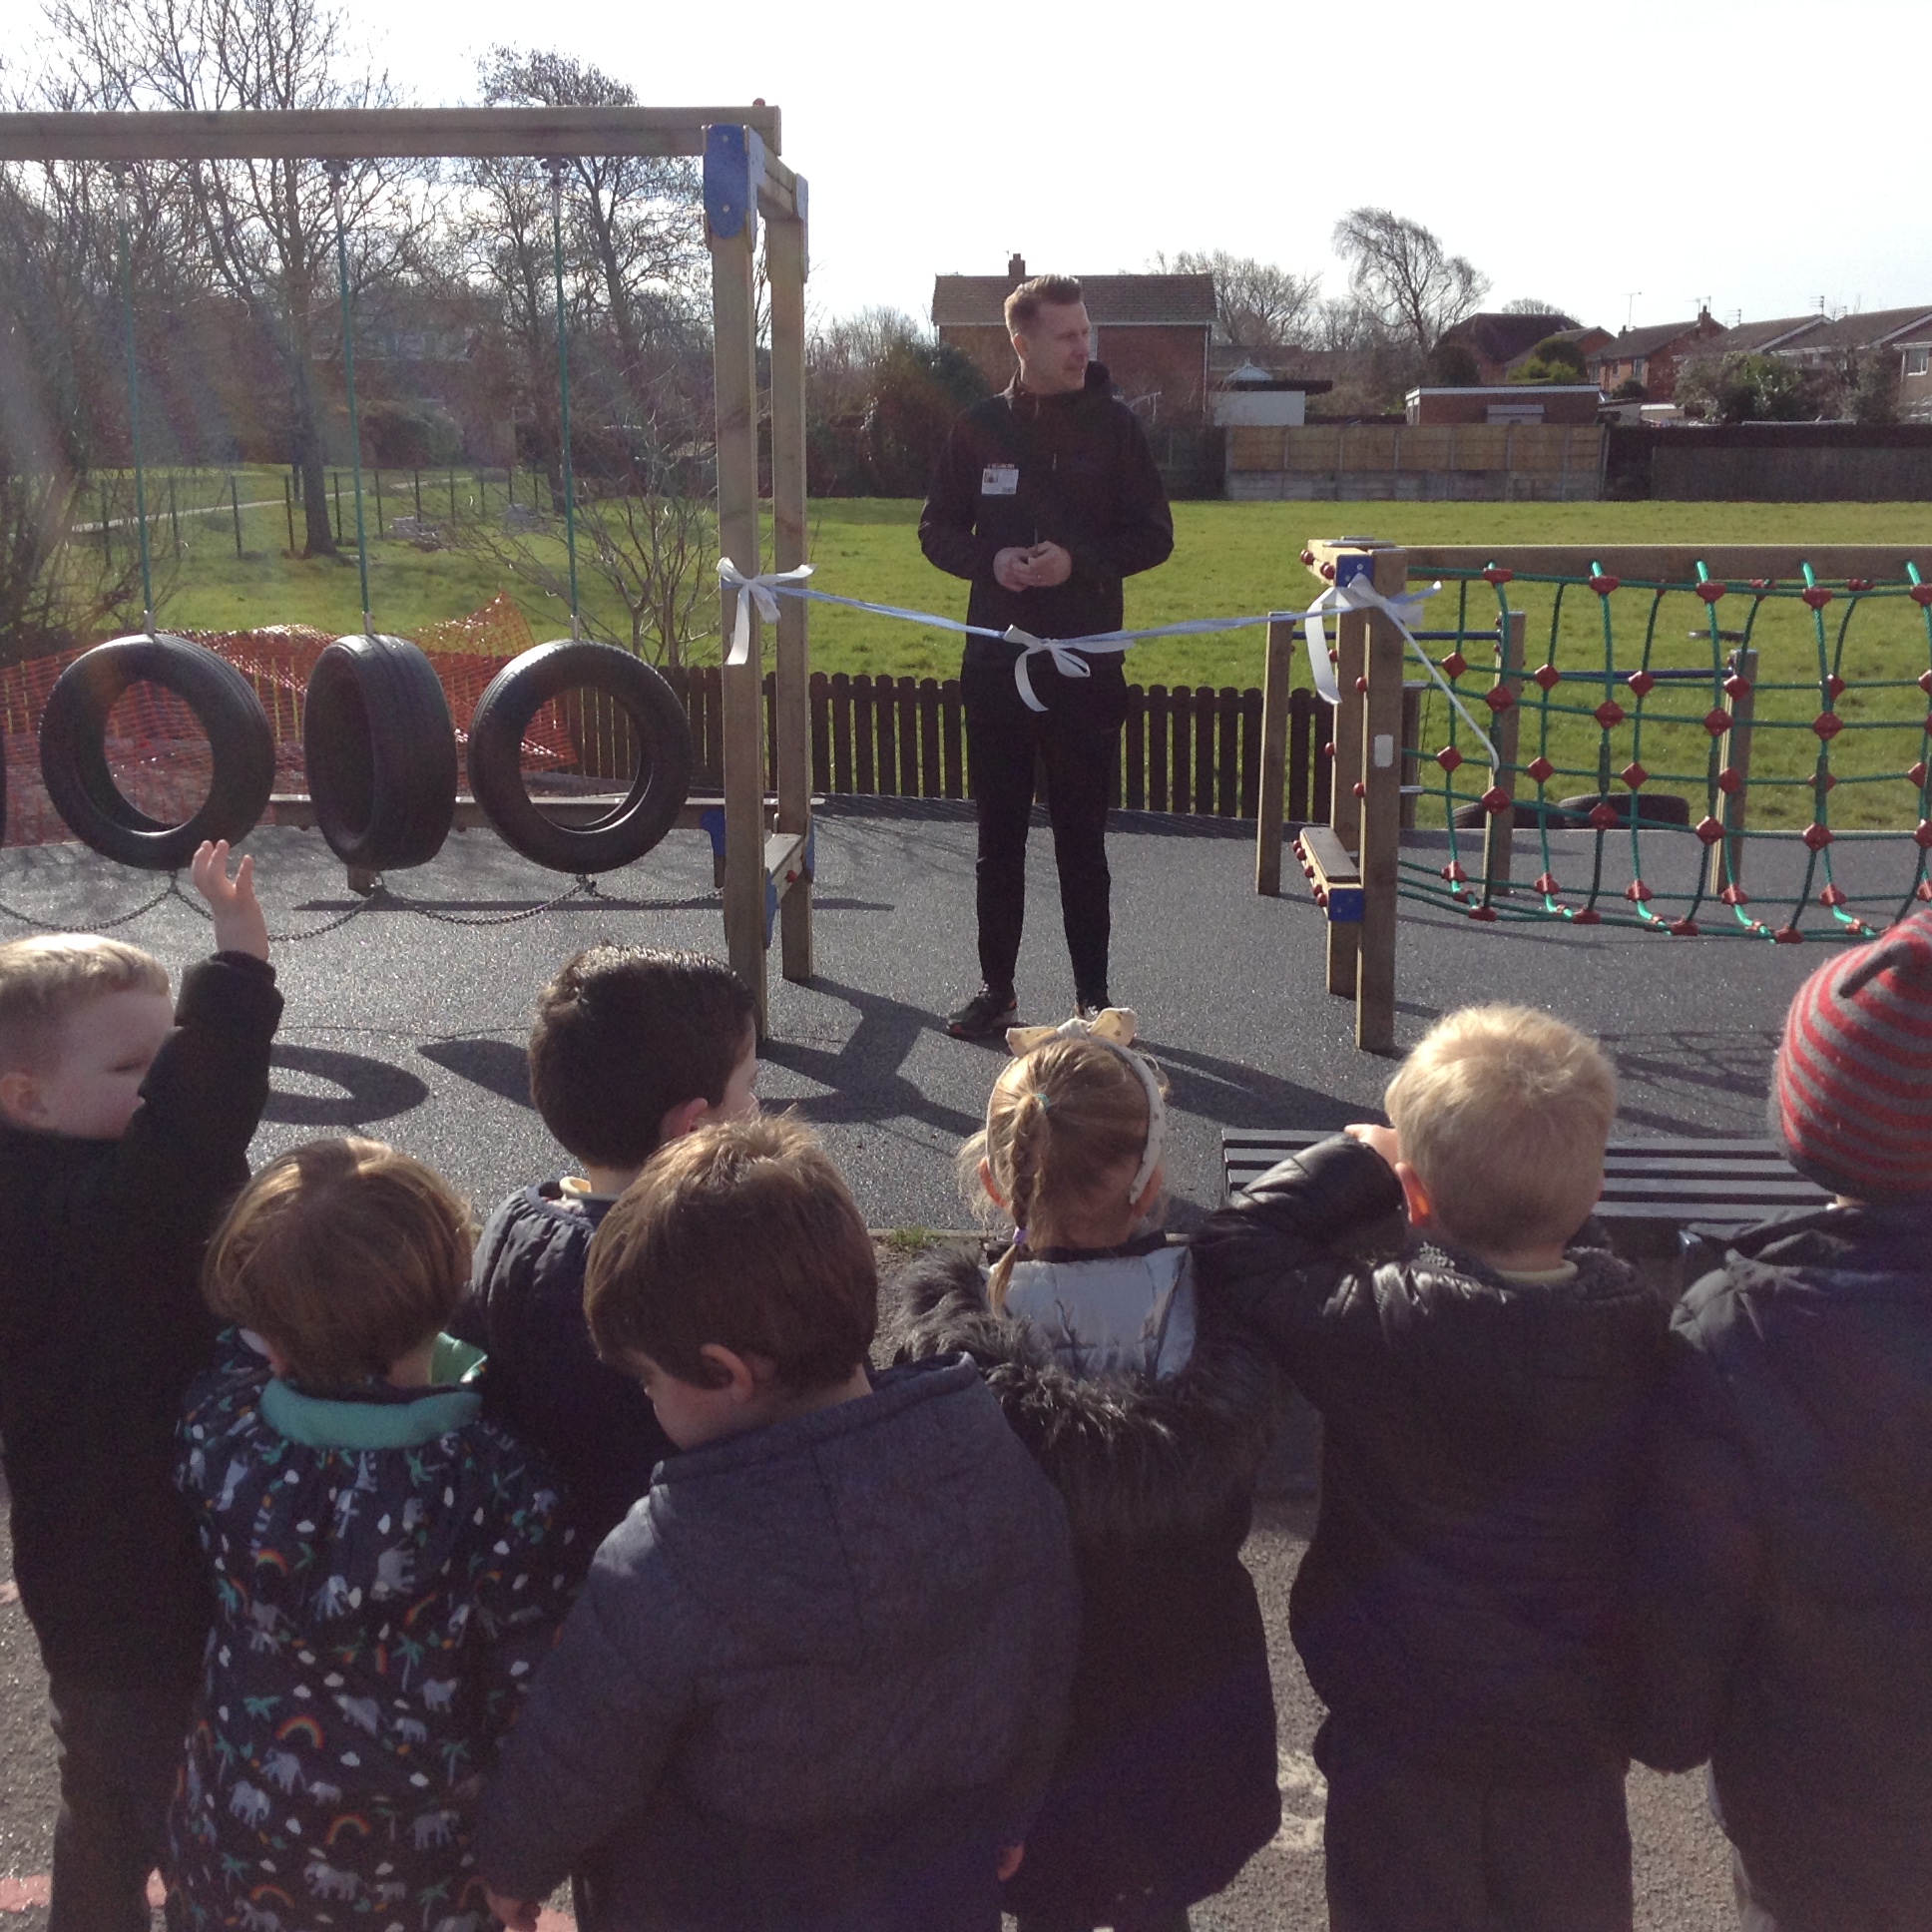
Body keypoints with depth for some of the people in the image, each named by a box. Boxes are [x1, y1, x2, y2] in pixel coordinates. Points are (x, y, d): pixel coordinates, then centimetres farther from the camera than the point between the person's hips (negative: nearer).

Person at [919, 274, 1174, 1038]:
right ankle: (996, 988, 20)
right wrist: (990, 560, -12)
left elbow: (1154, 535, 1)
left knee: (1081, 838, 4)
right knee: (999, 836, 9)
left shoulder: (1113, 424, 0)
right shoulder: (980, 428, 4)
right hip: (995, 660, 2)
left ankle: (1093, 994, 15)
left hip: (1085, 666, -2)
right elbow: (937, 532, 9)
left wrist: (1079, 561, -16)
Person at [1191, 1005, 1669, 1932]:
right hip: (1576, 1737, 4)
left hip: (1403, 1735, -3)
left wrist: (1356, 1160, -11)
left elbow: (1234, 1248, -18)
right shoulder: (1639, 1325, -16)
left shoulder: (1382, 1329, -29)